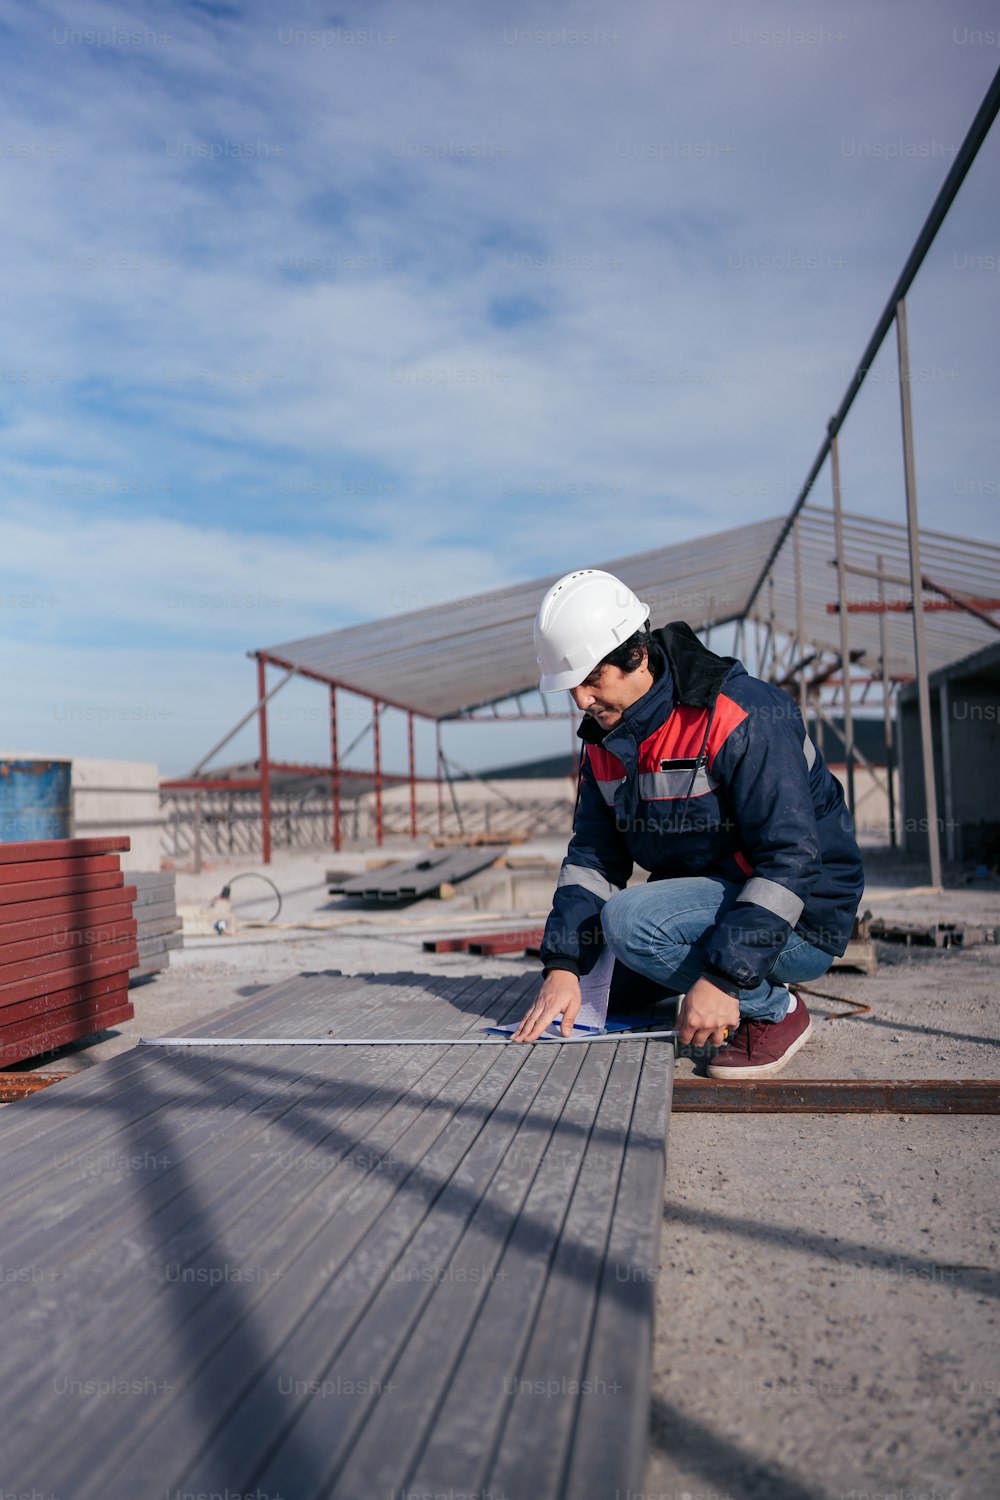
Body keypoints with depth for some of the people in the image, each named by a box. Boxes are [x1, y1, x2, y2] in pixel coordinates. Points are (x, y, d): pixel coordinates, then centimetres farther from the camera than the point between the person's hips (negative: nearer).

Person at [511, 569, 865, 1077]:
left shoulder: (741, 716, -24)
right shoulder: (605, 737, 1)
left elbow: (791, 858, -27)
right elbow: (593, 855, 0)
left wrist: (725, 978, -31)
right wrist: (563, 965, -13)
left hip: (800, 923, -9)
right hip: (709, 898, 9)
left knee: (627, 921, -29)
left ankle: (773, 1008, -7)